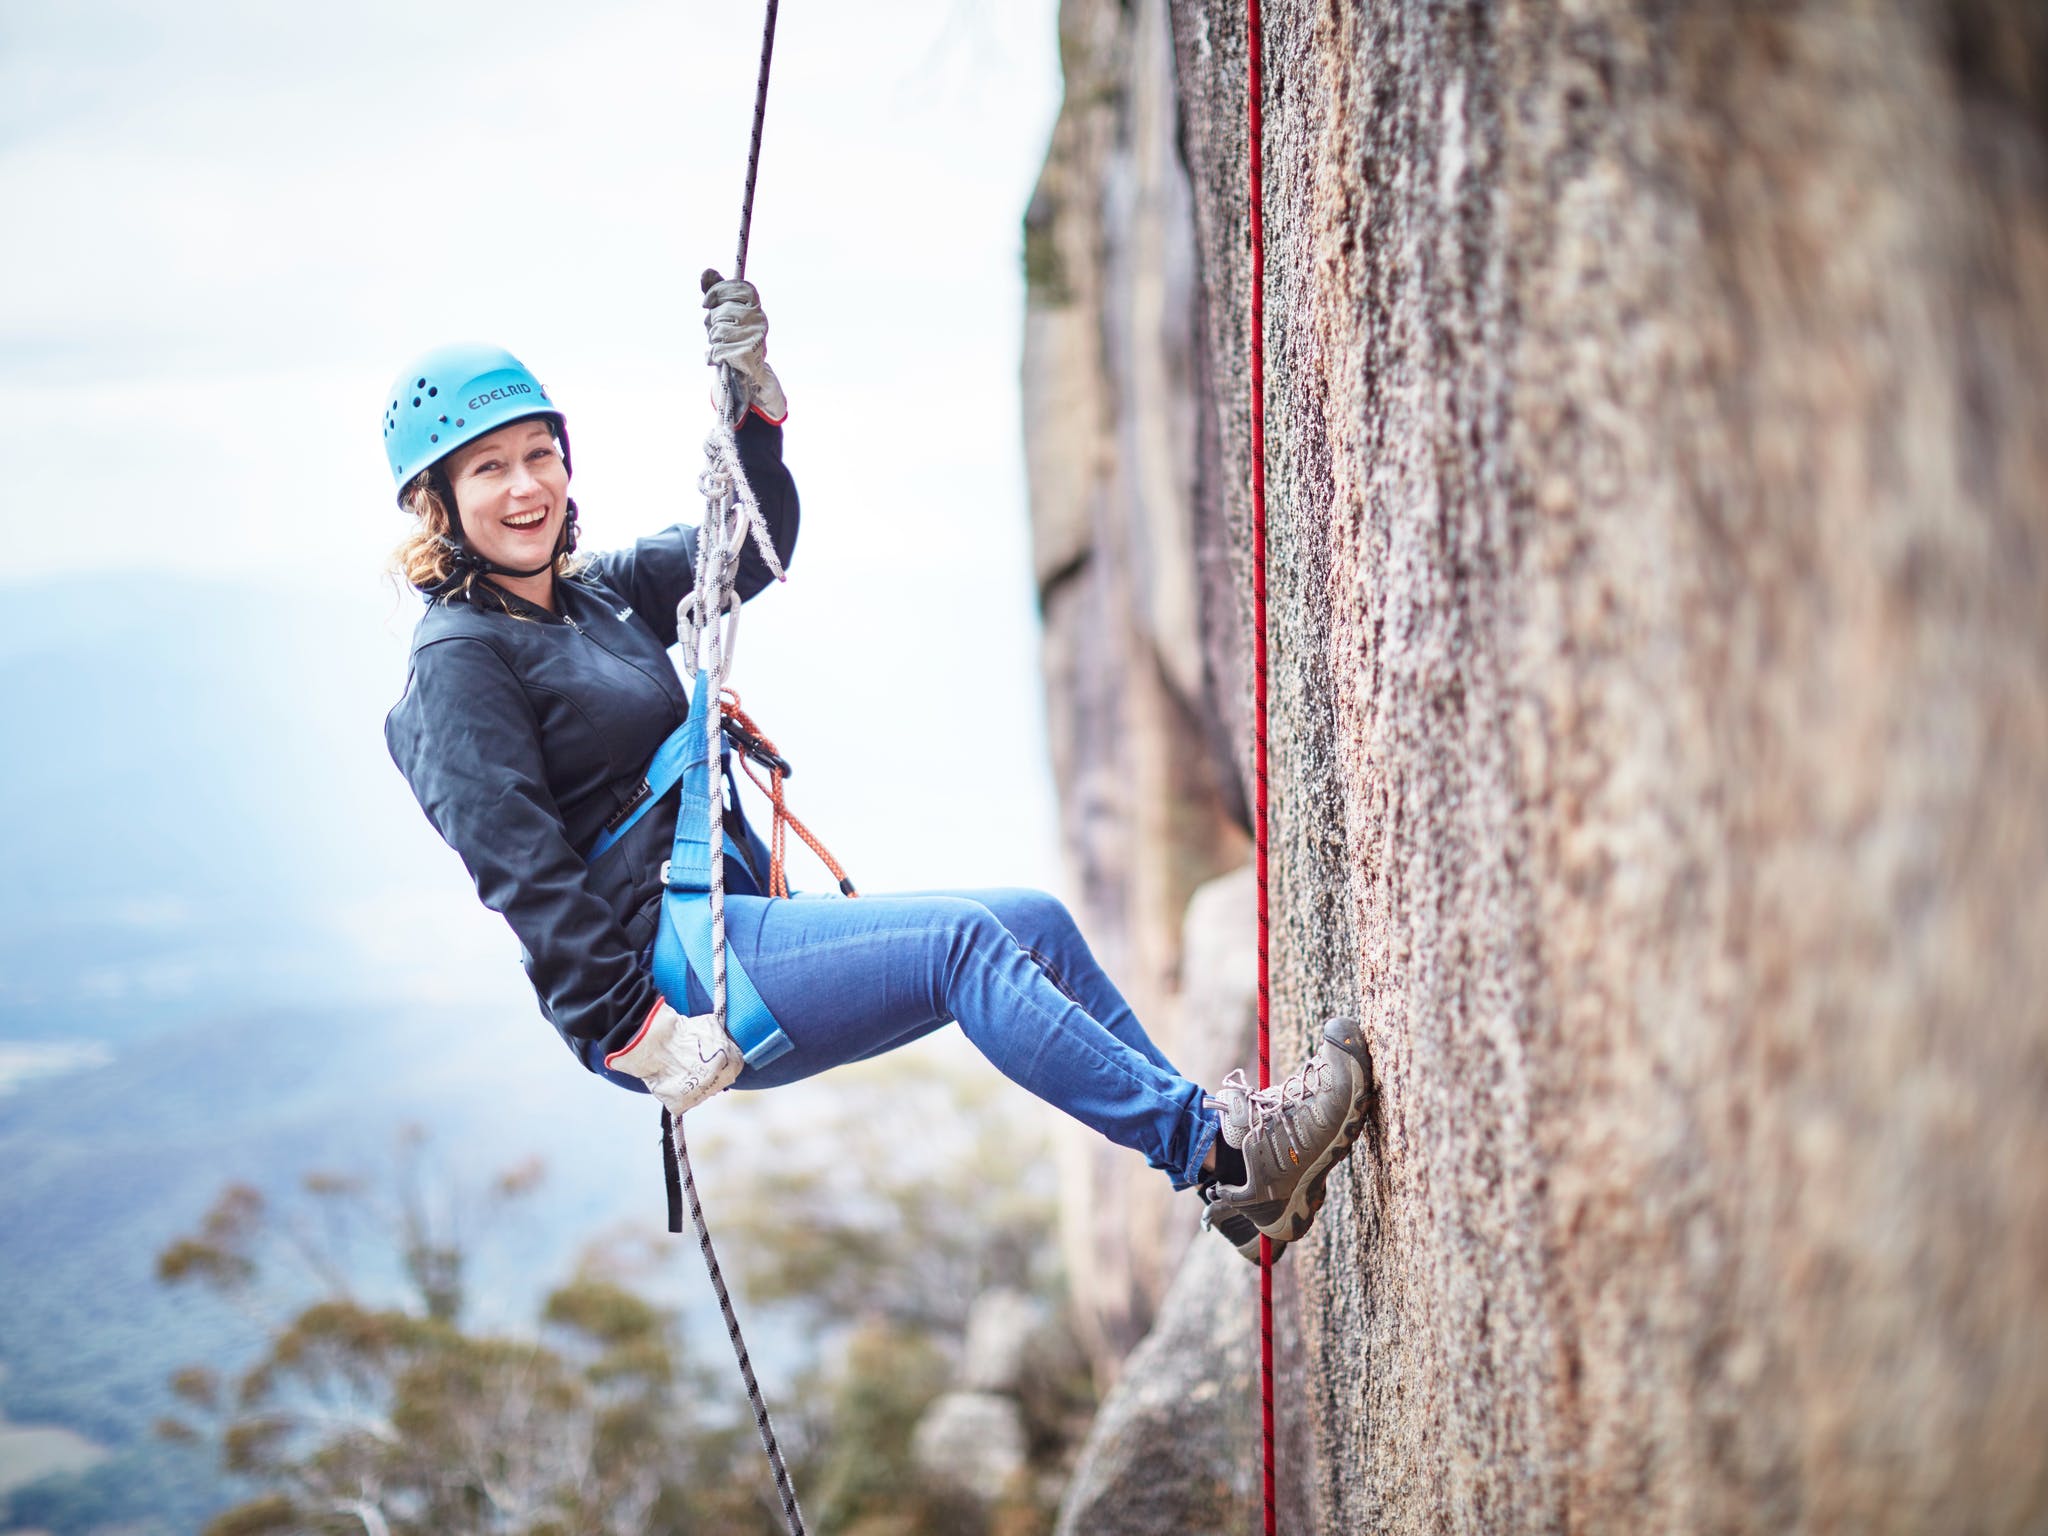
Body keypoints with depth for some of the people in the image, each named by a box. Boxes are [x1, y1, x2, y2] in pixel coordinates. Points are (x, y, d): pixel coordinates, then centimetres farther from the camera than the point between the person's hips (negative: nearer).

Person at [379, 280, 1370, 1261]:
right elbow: (523, 872, -17)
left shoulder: (598, 594, 16)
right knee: (959, 942, -22)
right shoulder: (459, 662, -9)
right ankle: (1212, 1147, -22)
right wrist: (632, 1028, -23)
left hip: (730, 919, 9)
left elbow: (753, 549, 19)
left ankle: (1240, 1190, -1)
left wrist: (753, 404, 3)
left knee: (1037, 924, 0)